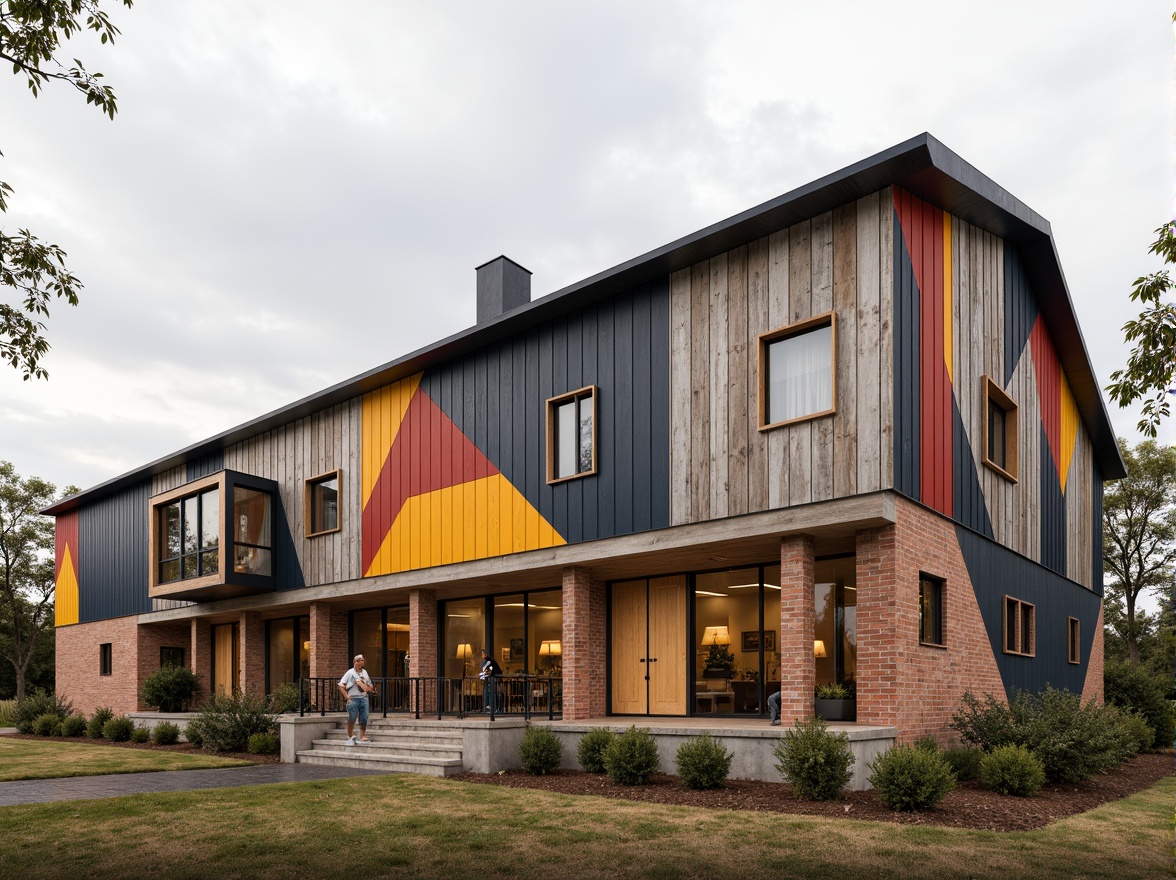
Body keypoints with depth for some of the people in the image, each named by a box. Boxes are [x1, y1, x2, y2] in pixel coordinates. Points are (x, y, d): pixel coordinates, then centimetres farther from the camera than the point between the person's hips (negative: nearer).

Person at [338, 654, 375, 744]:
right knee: (352, 719, 0)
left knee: (364, 719, 2)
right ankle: (350, 737, 14)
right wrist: (347, 697, -11)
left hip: (364, 698, 4)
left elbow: (370, 685, 23)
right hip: (353, 699, -4)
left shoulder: (365, 672, 13)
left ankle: (362, 737, 12)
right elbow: (341, 685, -7)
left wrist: (370, 689, 2)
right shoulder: (350, 672, -3)